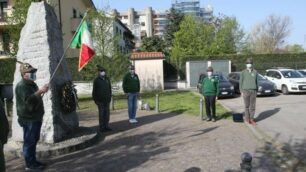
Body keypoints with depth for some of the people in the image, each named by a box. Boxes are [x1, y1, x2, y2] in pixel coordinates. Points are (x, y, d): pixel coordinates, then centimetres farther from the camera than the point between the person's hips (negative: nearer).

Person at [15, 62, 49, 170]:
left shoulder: (32, 84, 15)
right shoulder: (21, 86, -16)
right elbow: (28, 99, -31)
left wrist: (41, 92, 11)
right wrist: (40, 91, -36)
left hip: (35, 117, 10)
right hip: (28, 119, -10)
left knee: (34, 140, 16)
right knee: (29, 141, -2)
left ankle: (33, 161, 26)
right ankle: (30, 164, 7)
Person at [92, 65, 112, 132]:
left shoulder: (107, 79, 11)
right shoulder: (96, 80, -2)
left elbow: (110, 89, 15)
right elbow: (94, 91, -3)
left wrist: (109, 97, 10)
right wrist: (95, 99, -6)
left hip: (107, 100, 4)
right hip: (100, 100, -4)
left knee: (107, 113, 6)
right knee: (101, 113, -1)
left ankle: (106, 126, 15)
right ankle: (101, 127, 6)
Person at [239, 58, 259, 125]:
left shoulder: (255, 72, 7)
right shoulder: (243, 72, 1)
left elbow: (256, 82, 12)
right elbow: (240, 82, 2)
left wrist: (256, 91, 8)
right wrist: (241, 91, -3)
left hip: (253, 91, 2)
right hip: (246, 91, -2)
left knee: (253, 106, 3)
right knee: (247, 106, 2)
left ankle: (251, 119, 11)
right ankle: (247, 118, 12)